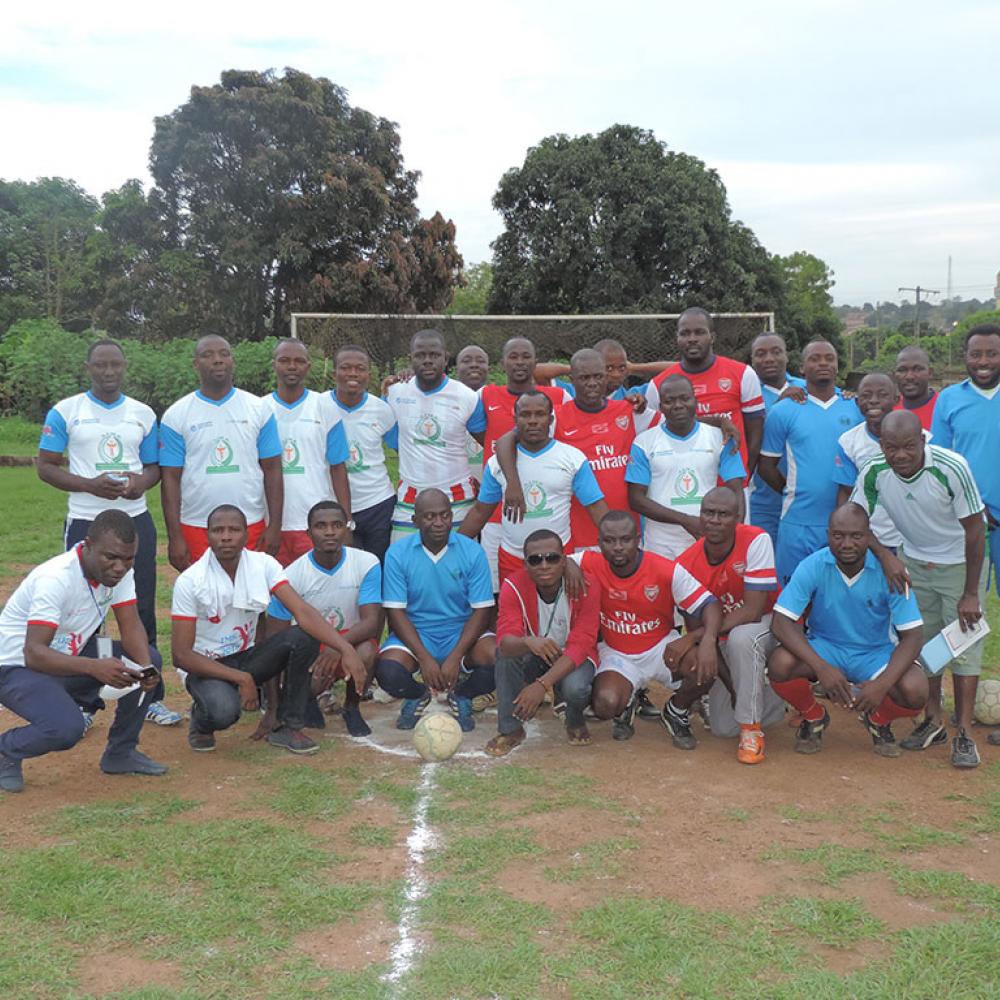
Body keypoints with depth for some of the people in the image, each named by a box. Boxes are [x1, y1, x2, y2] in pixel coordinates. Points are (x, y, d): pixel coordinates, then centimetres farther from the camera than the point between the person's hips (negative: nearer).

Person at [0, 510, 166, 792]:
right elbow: (34, 654, -37)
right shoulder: (56, 578, -31)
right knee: (66, 727, -32)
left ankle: (120, 753, 6)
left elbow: (130, 626, -8)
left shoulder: (120, 570, -10)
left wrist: (145, 667, -28)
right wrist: (95, 667, -51)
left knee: (149, 659, -9)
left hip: (68, 656, 7)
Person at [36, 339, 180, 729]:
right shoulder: (65, 412, 0)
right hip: (86, 522, -2)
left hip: (136, 520, 3)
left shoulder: (143, 414, 9)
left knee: (142, 609, 6)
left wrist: (142, 481, -10)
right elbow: (45, 466, -1)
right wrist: (91, 485, -17)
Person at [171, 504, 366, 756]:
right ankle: (201, 721, 3)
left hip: (247, 657, 4)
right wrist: (241, 679, -26)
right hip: (204, 666, -4)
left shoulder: (263, 565, -10)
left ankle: (288, 727, -8)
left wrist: (346, 649, -36)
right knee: (224, 710, -37)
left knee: (305, 637, -22)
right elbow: (181, 655, -18)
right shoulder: (189, 581, -18)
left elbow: (303, 612, -21)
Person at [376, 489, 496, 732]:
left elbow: (482, 610, -8)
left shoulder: (472, 552, -7)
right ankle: (418, 695, 10)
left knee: (499, 659, -29)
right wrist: (424, 658, -20)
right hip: (414, 633, 0)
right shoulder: (397, 553, -7)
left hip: (461, 632, 1)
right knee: (388, 672, -31)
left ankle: (462, 695, 8)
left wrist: (455, 657, -20)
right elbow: (396, 612, -8)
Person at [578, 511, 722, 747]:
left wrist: (708, 641, -40)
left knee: (706, 665, -29)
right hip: (616, 654, 0)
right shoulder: (591, 565, -15)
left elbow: (709, 605, -19)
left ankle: (676, 713, 6)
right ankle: (625, 707, 14)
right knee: (605, 704, -30)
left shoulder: (668, 571, -18)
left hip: (661, 648, 0)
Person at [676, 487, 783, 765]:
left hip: (767, 626, -4)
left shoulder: (756, 541, -25)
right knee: (723, 727, -4)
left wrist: (692, 638, -33)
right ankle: (776, 699, 26)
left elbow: (752, 611, -28)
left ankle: (752, 728, -22)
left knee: (740, 637, -39)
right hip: (724, 640, 4)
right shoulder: (686, 563, -15)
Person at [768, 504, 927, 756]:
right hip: (824, 648, 0)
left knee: (915, 691, -29)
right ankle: (813, 717, 5)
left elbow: (912, 635, -17)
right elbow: (781, 622, -21)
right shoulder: (812, 566, -18)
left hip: (876, 653, 0)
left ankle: (879, 720, 10)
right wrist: (821, 668, -35)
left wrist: (882, 684, -32)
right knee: (779, 664, -30)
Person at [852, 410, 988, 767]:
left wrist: (971, 593, -18)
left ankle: (964, 734, -1)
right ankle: (933, 722, 22)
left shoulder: (951, 467, -30)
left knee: (964, 645, -6)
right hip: (913, 562, 4)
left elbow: (975, 529, -21)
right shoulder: (874, 473, -21)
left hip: (960, 563, -3)